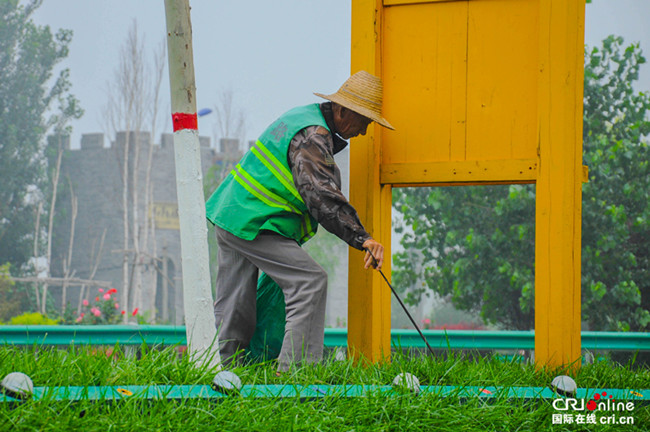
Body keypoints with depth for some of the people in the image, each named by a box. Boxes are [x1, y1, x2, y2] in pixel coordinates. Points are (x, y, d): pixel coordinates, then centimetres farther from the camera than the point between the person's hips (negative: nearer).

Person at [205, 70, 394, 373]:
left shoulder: (305, 115, 14)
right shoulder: (312, 137, -18)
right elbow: (321, 196, -30)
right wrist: (361, 239, -37)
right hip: (252, 225, -10)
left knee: (235, 306, 14)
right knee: (310, 281, -13)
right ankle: (295, 368, -18)